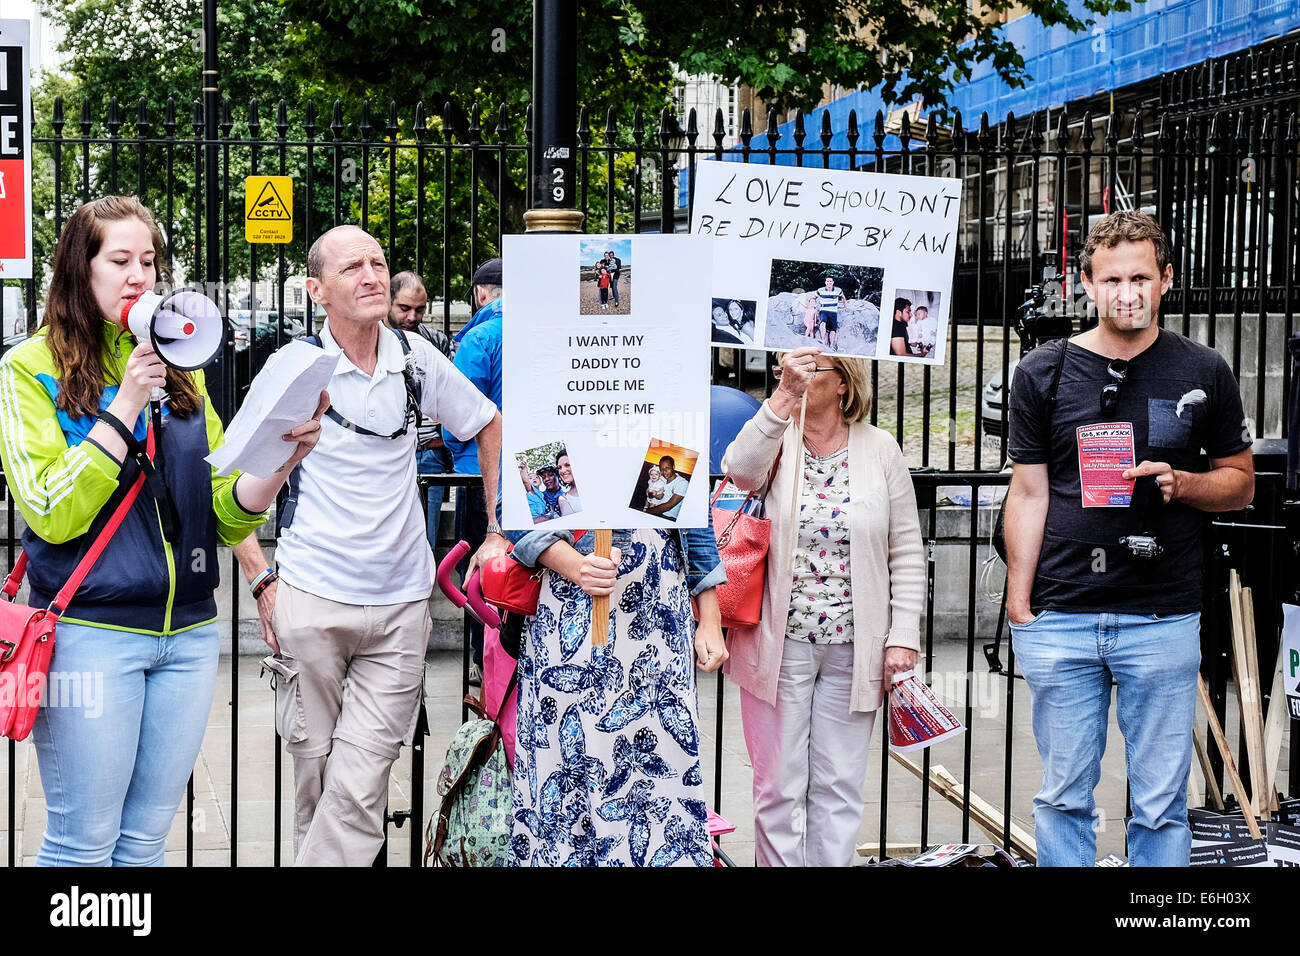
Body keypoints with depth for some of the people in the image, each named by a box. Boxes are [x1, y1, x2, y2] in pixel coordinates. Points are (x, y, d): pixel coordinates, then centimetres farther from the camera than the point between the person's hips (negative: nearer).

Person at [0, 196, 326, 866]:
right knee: (83, 845, 2)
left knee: (147, 841, 13)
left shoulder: (179, 369, 12)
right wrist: (126, 404, -14)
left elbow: (227, 515, 7)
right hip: (90, 630, -5)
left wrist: (280, 462, -14)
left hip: (190, 631, 5)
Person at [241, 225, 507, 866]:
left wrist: (499, 535, 14)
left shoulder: (417, 361, 3)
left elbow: (490, 429, 18)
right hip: (311, 598, -1)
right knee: (315, 773, 7)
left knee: (359, 788, -6)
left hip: (400, 604, 1)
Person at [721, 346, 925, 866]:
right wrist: (782, 396, -30)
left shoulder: (880, 448, 3)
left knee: (839, 786, 8)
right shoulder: (775, 440, 0)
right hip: (780, 644, -1)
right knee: (778, 786, 5)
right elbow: (739, 472, -24)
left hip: (853, 648, 1)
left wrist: (903, 638, -1)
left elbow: (906, 553, 5)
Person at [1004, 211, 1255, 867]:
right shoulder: (1042, 374, 4)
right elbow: (1028, 494, 5)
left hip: (1163, 618, 0)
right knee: (1064, 796, 7)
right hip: (1060, 618, 0)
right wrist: (1019, 607, 0)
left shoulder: (1204, 375, 5)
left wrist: (1182, 483, -10)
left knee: (1162, 802, 5)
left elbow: (1241, 482, 11)